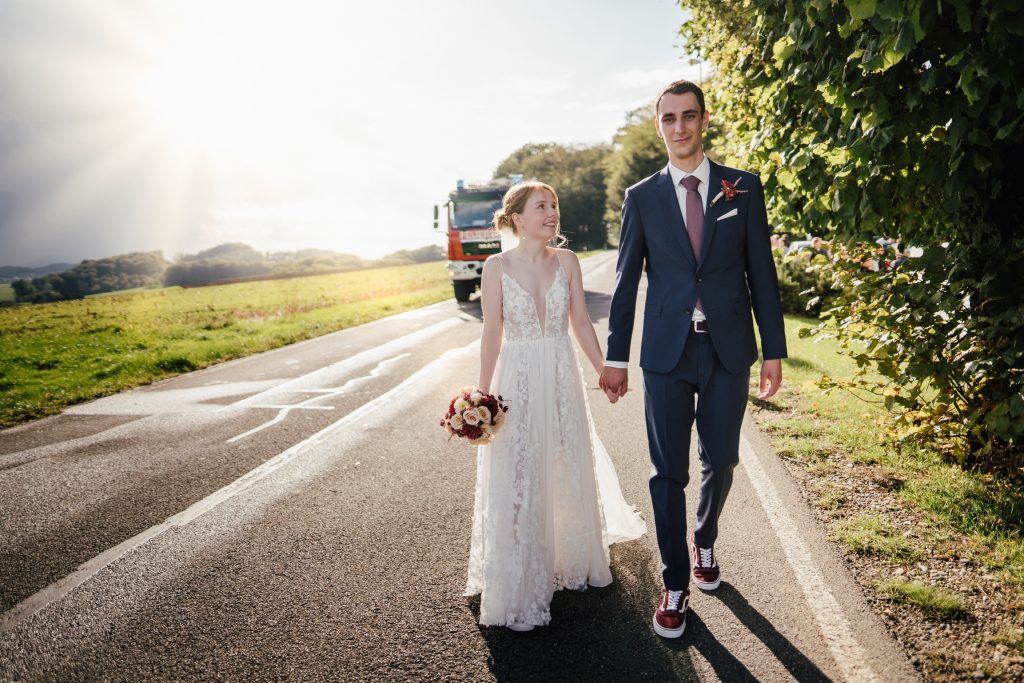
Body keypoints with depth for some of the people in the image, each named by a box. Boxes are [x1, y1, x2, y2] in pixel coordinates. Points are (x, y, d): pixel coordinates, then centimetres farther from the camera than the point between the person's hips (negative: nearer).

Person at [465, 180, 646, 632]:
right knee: (517, 480, 4)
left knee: (568, 472, 15)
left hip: (562, 378, 3)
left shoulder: (567, 262, 1)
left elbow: (580, 321, 6)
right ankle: (519, 587, 21)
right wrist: (484, 394, -6)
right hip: (518, 379, -3)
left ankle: (572, 559, 40)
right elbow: (492, 332, -6)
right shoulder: (498, 266, -7)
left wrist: (604, 370, 5)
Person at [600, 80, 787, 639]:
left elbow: (761, 271, 4)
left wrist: (774, 350, 1)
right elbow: (626, 280, 4)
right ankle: (675, 584, 21)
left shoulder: (743, 188, 4)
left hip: (729, 350, 1)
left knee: (720, 461, 13)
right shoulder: (642, 197, 3)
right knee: (668, 472, 4)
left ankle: (704, 541, 42)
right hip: (666, 352, -1)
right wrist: (616, 357, 3)